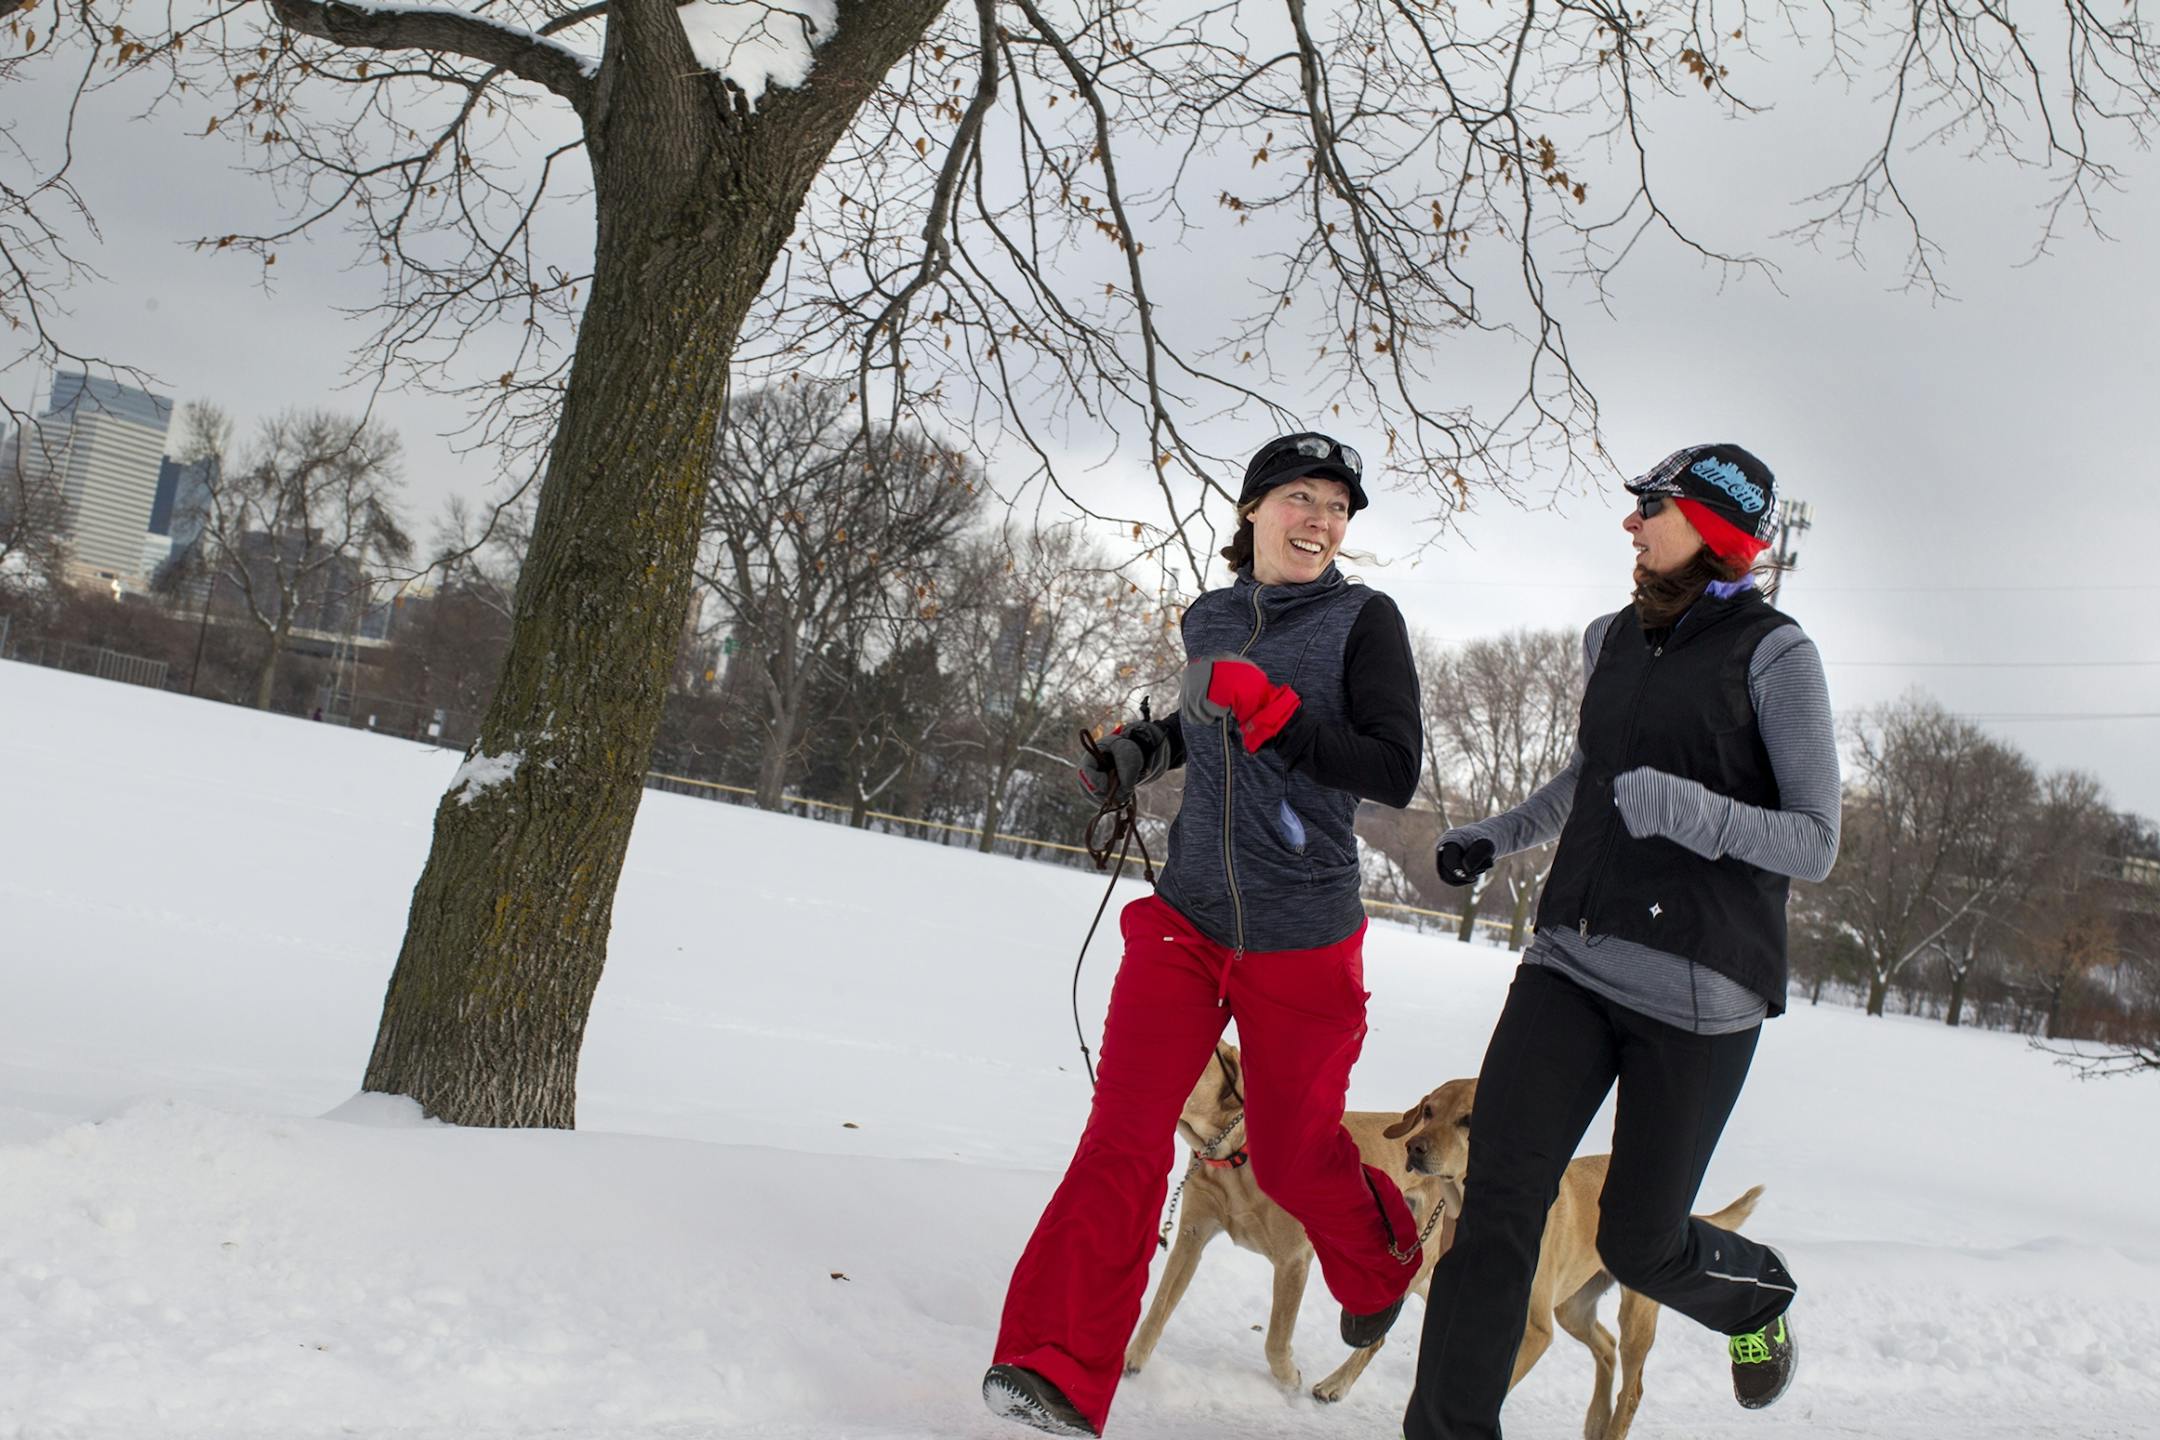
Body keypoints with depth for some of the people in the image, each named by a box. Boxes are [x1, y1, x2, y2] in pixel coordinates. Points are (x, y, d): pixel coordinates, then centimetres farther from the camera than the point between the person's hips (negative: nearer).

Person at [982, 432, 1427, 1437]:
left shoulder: (1363, 619, -6)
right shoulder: (1209, 620, 7)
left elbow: (1395, 773, -16)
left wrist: (1267, 710, -25)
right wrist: (1142, 750, 9)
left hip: (1301, 940, -3)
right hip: (1185, 920, 3)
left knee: (1289, 1154, 11)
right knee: (1125, 1135, -10)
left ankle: (1381, 1266, 44)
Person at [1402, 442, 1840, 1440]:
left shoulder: (1774, 655, -6)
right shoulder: (1614, 642, 12)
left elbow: (1815, 846, -10)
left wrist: (1688, 813, -26)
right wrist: (1494, 838, 20)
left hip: (1699, 987, -5)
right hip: (1573, 961, 5)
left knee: (1638, 1244, 7)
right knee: (1496, 1202, -9)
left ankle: (1758, 1294, 41)